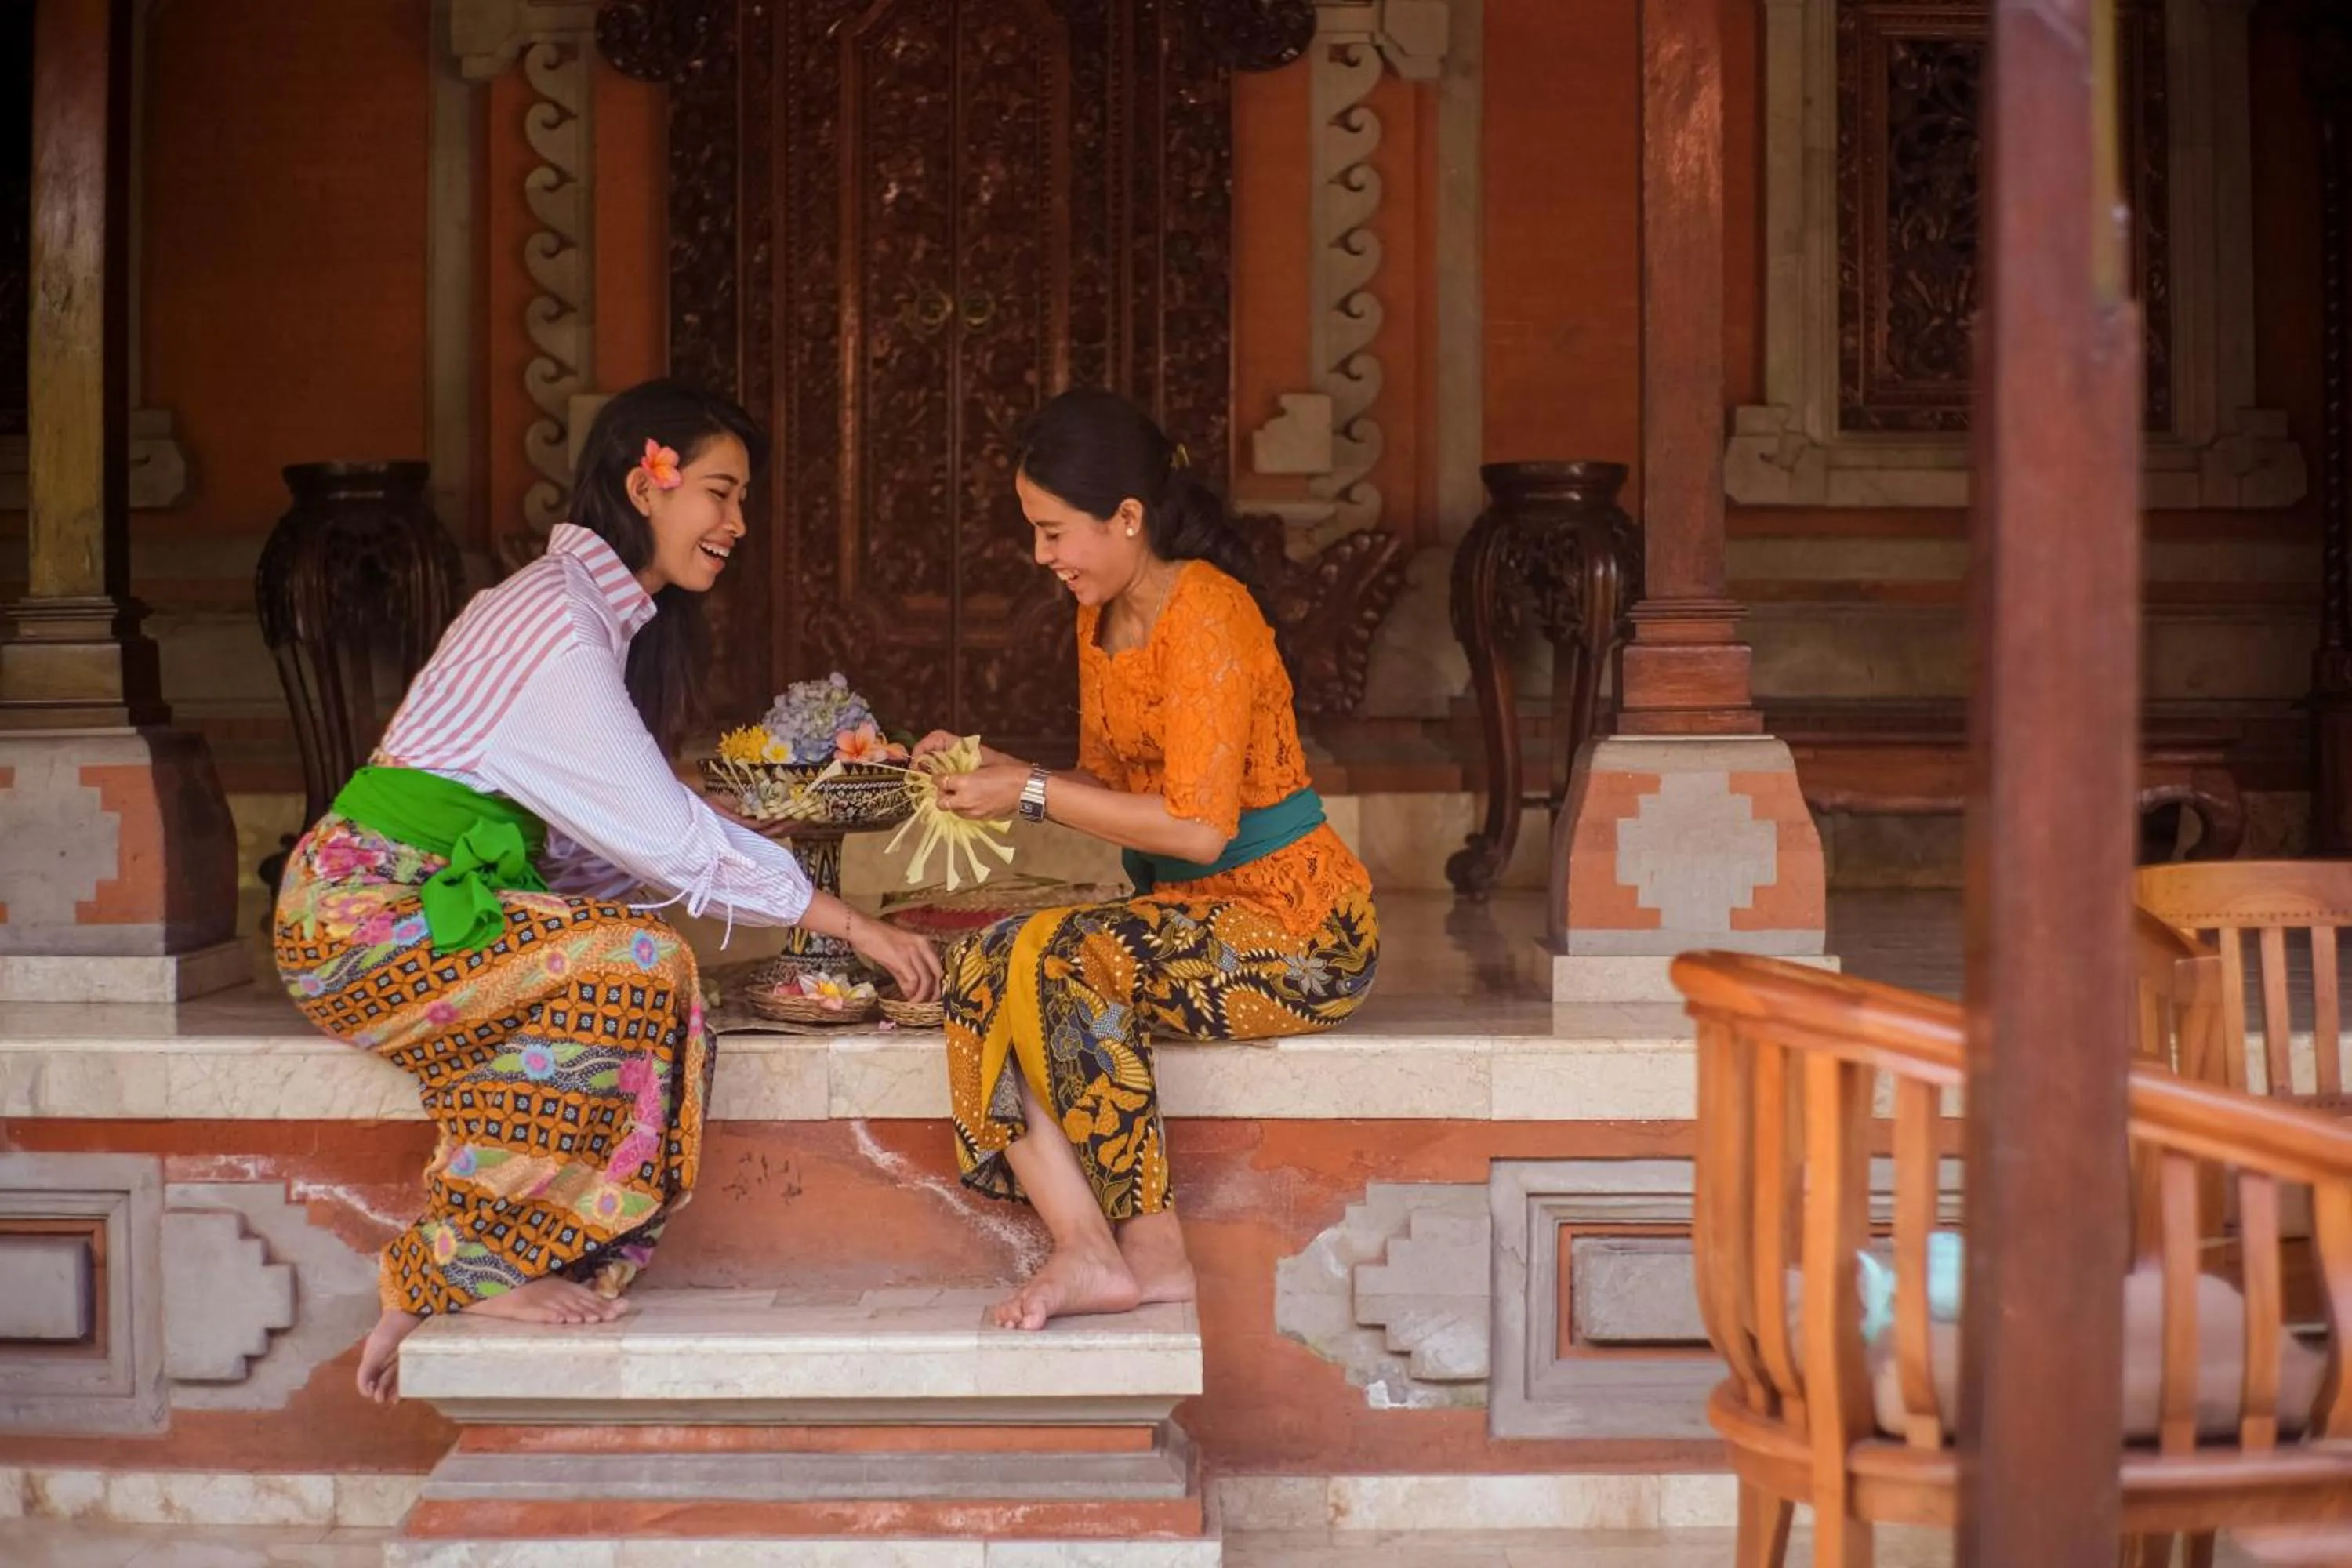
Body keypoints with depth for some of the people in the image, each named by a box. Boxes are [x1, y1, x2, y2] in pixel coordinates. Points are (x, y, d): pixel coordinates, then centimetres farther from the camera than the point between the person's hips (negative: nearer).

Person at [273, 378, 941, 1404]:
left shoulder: (601, 611, 15)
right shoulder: (555, 624, -17)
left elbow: (621, 829, 13)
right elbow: (663, 837, -19)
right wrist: (846, 923, -14)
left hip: (436, 899, 9)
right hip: (363, 912, -9)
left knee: (648, 974, -10)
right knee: (636, 959, -24)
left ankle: (431, 1293, -8)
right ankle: (481, 1265, -14)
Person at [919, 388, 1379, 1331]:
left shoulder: (1205, 615, -17)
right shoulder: (1102, 618, 12)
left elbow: (1199, 826, -23)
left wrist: (1034, 794, -17)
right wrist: (995, 768, 3)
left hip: (1294, 925, -9)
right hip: (1194, 915, 9)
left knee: (1057, 962, -28)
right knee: (983, 969, -14)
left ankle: (1148, 1247, -19)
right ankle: (1085, 1250, -24)